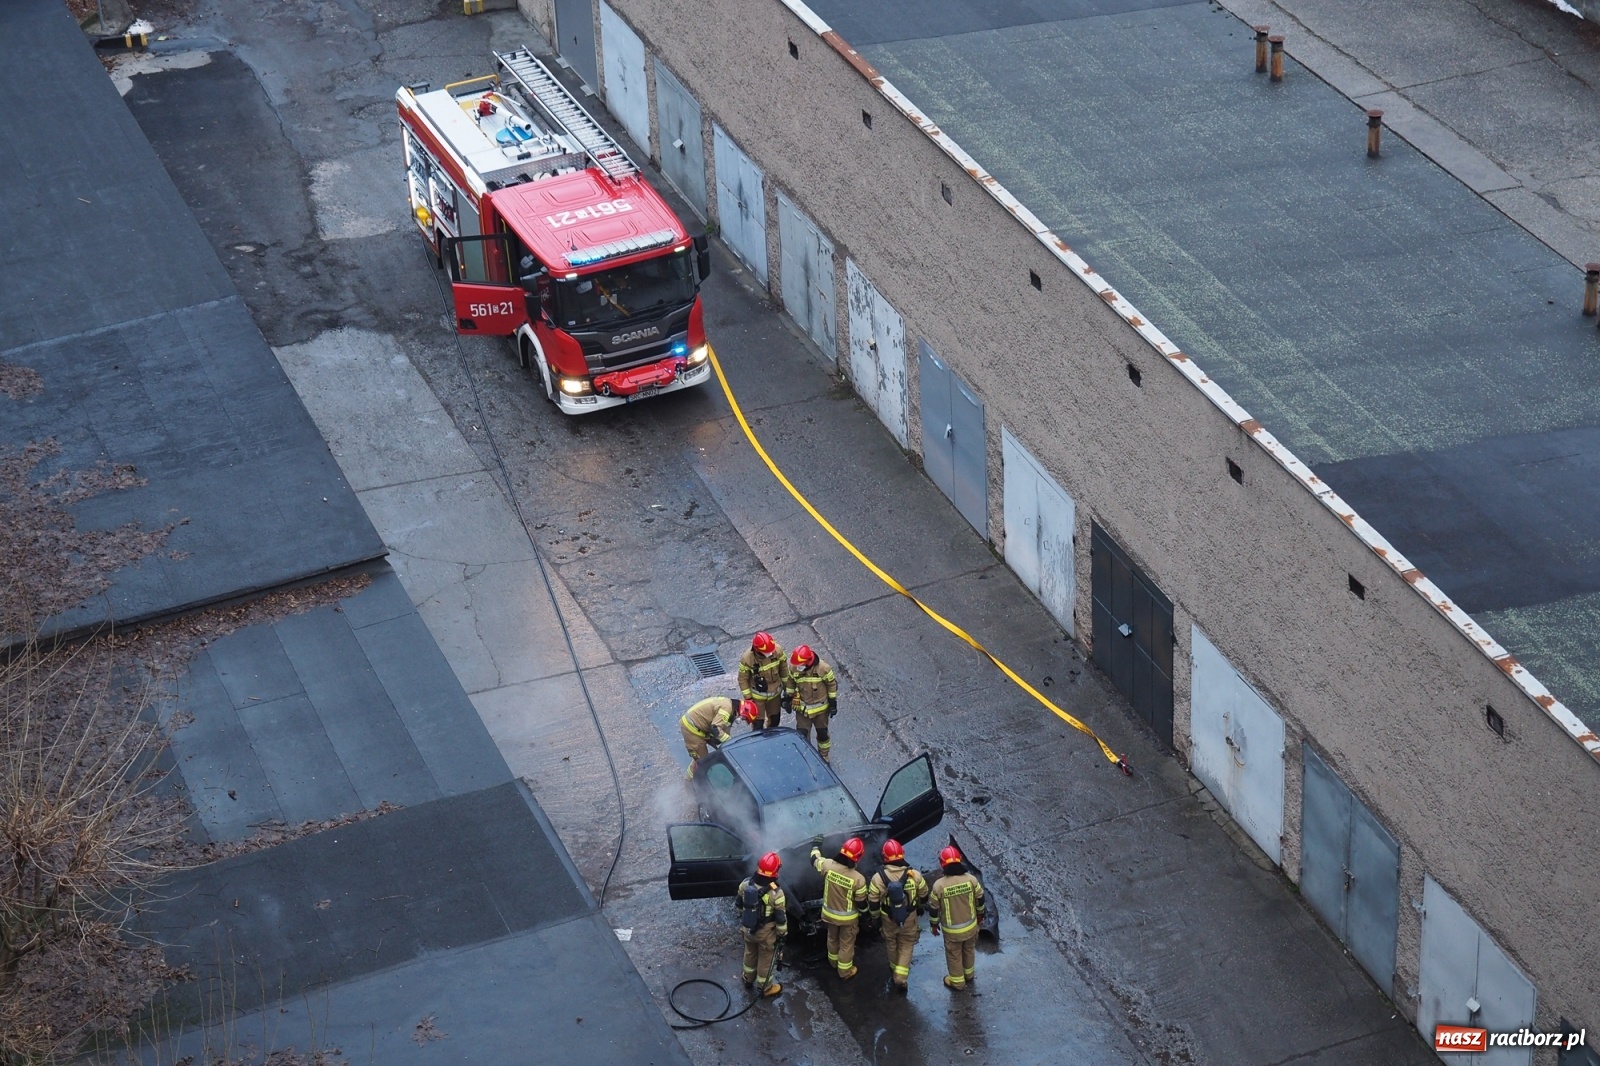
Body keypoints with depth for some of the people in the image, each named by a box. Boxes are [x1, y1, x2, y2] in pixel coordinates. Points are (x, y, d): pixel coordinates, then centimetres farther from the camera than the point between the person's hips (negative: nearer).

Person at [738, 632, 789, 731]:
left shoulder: (777, 651, -22)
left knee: (775, 719, 22)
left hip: (775, 693, 4)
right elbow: (743, 679, -15)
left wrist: (787, 687, 6)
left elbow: (783, 669, -3)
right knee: (758, 723, 4)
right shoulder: (747, 659, -30)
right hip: (758, 696, -4)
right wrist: (748, 698, -12)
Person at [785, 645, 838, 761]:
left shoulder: (823, 669, -25)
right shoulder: (794, 668, -17)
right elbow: (791, 682, 3)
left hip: (820, 708, -1)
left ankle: (824, 756, 40)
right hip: (802, 708, 1)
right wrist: (789, 698, 10)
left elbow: (832, 684, -10)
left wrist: (833, 703, -6)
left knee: (822, 733, 16)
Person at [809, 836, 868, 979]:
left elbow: (814, 860, 0)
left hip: (829, 913, 4)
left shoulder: (828, 865, -25)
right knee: (846, 943, 19)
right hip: (847, 917, -4)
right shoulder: (858, 879, -32)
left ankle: (833, 961, 54)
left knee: (832, 938, 30)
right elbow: (861, 902, -18)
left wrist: (816, 845, 19)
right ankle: (845, 971, 36)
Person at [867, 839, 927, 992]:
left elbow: (873, 904, -13)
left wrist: (877, 917, 7)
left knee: (891, 944, 25)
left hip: (888, 919, 0)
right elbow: (924, 896, -3)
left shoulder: (878, 878, -22)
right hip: (909, 919, 0)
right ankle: (901, 977, 11)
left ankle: (894, 970, 46)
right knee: (906, 946, 18)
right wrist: (919, 907, 19)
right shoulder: (914, 875, -20)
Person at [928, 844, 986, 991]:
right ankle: (968, 975, 49)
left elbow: (933, 908, -12)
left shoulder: (939, 885, -25)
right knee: (969, 950, 28)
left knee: (954, 955, 20)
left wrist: (934, 924, 6)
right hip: (971, 925, 3)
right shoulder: (971, 879, -18)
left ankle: (957, 982, 37)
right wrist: (980, 914, 18)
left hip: (952, 930, -3)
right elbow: (980, 899, -3)